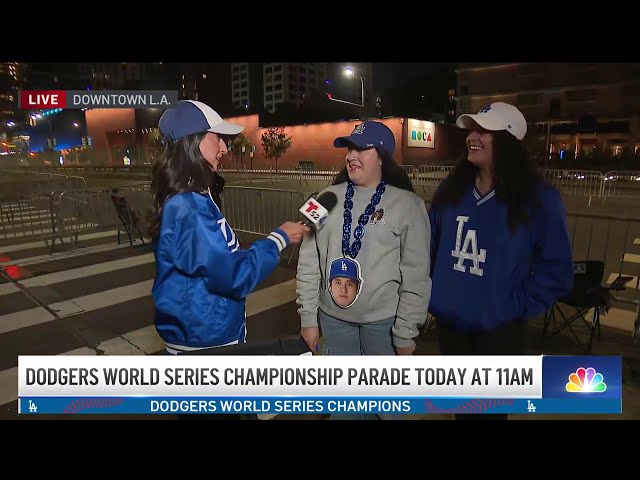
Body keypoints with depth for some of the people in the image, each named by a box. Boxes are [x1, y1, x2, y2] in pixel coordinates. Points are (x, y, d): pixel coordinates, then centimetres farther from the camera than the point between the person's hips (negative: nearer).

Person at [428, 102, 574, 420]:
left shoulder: (538, 198, -13)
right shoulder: (451, 190, 0)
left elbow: (556, 270, -9)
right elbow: (429, 246, 9)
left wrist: (518, 308, -13)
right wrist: (431, 293, 4)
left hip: (498, 329, -3)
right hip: (449, 321, 4)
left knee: (489, 408, 17)